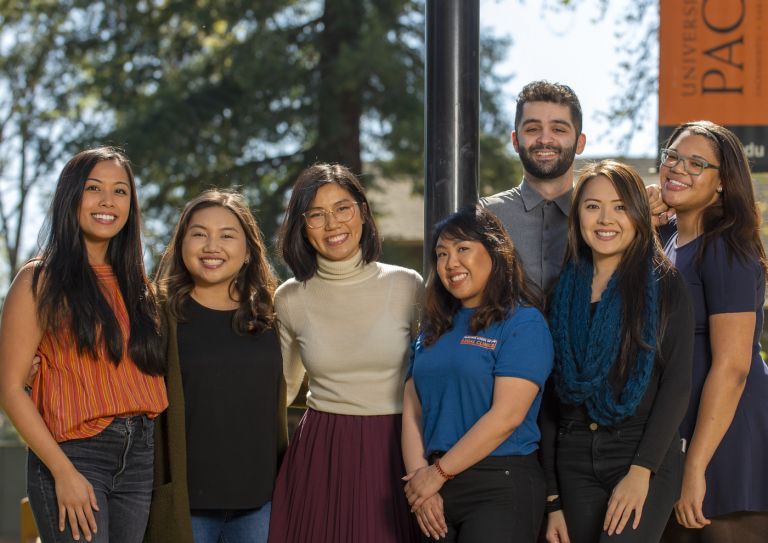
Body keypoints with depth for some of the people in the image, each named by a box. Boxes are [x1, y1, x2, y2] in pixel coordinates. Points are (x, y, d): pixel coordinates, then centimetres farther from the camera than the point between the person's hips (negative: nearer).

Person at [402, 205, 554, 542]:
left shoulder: (523, 322, -6)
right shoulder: (435, 328, 15)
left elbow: (506, 416, -15)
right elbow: (412, 410, 9)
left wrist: (439, 473, -13)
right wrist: (419, 477, -6)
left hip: (501, 488, -6)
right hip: (435, 490, 6)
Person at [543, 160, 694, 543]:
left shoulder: (663, 285, 0)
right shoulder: (564, 292, 11)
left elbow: (677, 383, -6)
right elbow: (551, 396, 9)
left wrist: (641, 471, -16)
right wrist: (553, 499, 5)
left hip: (644, 457, -4)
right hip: (575, 464, 4)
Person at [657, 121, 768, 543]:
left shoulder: (727, 250, -14)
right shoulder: (665, 237, 10)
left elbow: (731, 366, -20)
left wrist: (696, 467, -22)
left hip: (726, 441, -8)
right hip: (673, 437, 8)